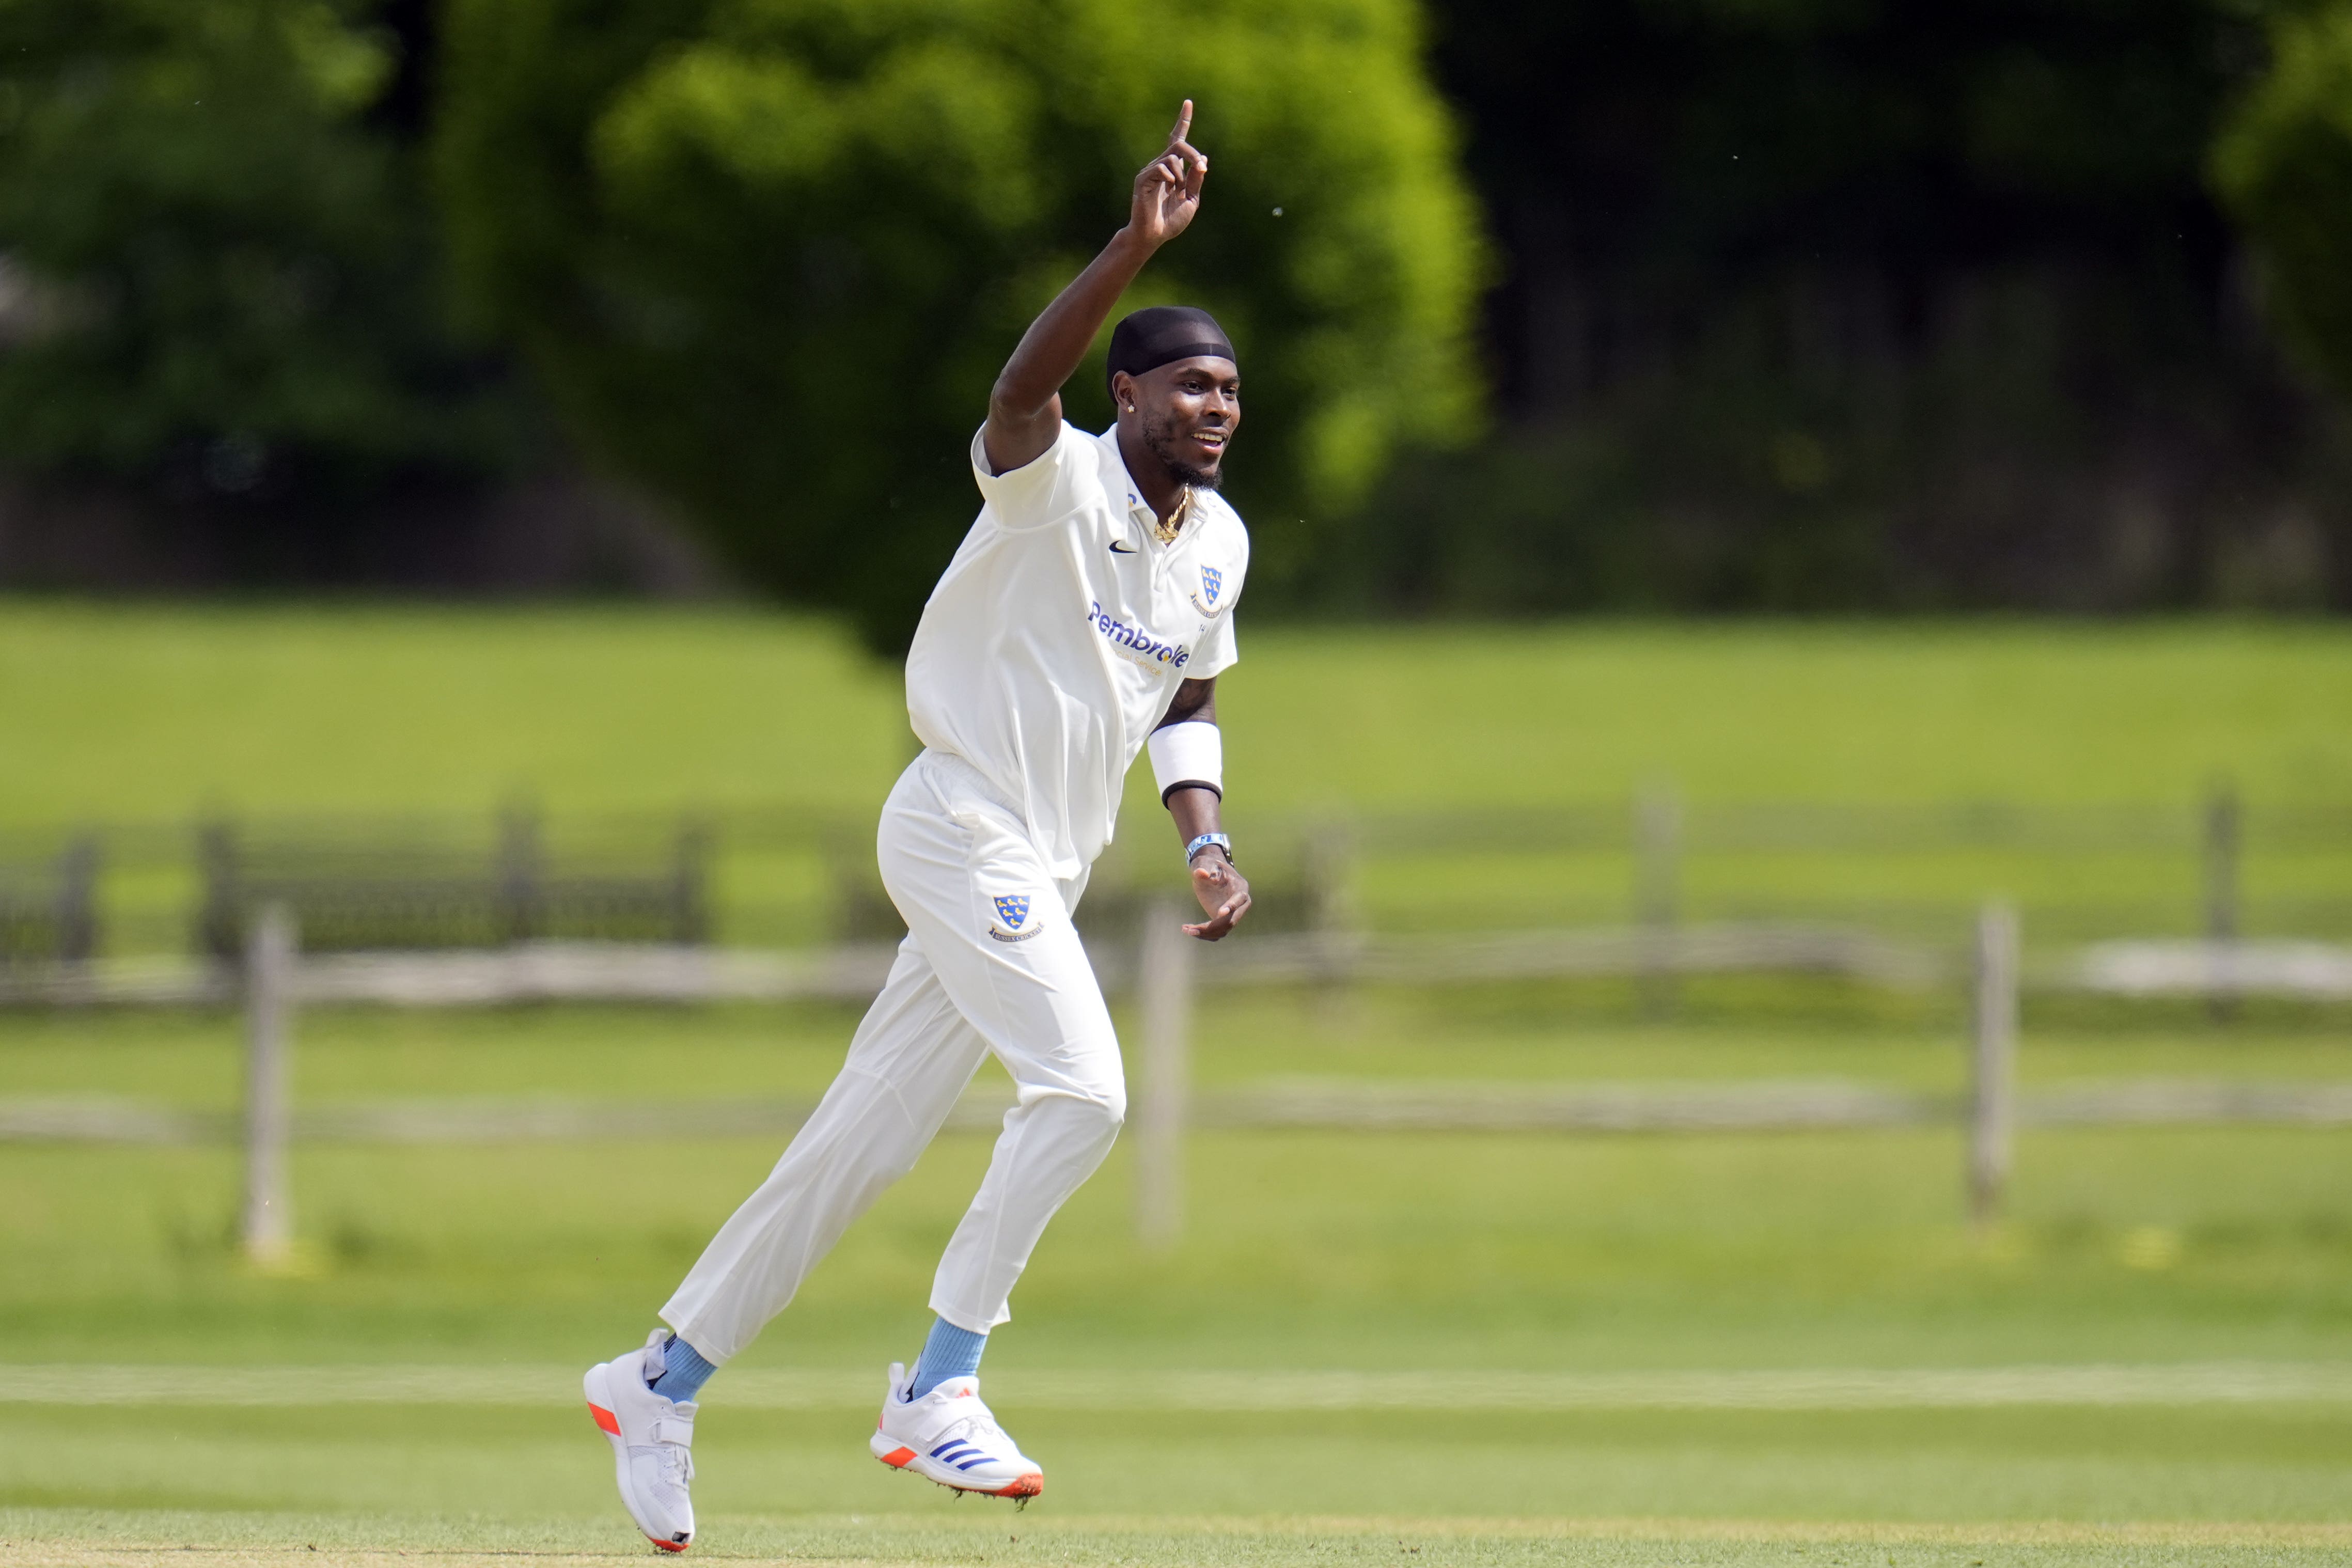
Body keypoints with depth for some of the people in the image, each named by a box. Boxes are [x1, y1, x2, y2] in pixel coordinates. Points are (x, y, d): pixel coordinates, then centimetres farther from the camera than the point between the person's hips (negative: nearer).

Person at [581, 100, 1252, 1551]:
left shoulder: (1219, 543, 11)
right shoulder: (1056, 482, -12)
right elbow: (1023, 386, -35)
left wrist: (1206, 842, 8)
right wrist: (1137, 248, -47)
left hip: (1046, 873, 8)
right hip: (965, 823, -8)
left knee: (868, 1143, 8)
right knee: (1082, 1084, -22)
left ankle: (663, 1384, 17)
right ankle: (940, 1390, -15)